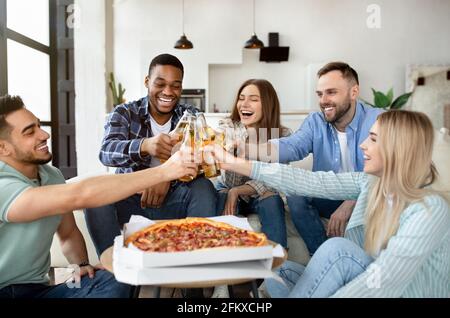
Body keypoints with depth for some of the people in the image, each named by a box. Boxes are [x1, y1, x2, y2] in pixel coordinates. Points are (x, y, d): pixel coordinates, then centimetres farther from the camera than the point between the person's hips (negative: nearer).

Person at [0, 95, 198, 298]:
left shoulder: (52, 175, 3)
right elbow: (79, 195, -36)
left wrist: (81, 264, -8)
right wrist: (163, 172, -35)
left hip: (37, 289, 5)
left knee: (112, 283, -22)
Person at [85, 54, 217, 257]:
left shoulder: (190, 116, 3)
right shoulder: (124, 113, -1)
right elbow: (106, 152, -21)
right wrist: (144, 146, -43)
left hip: (173, 199, 1)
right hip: (129, 197, 0)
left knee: (203, 188, -26)